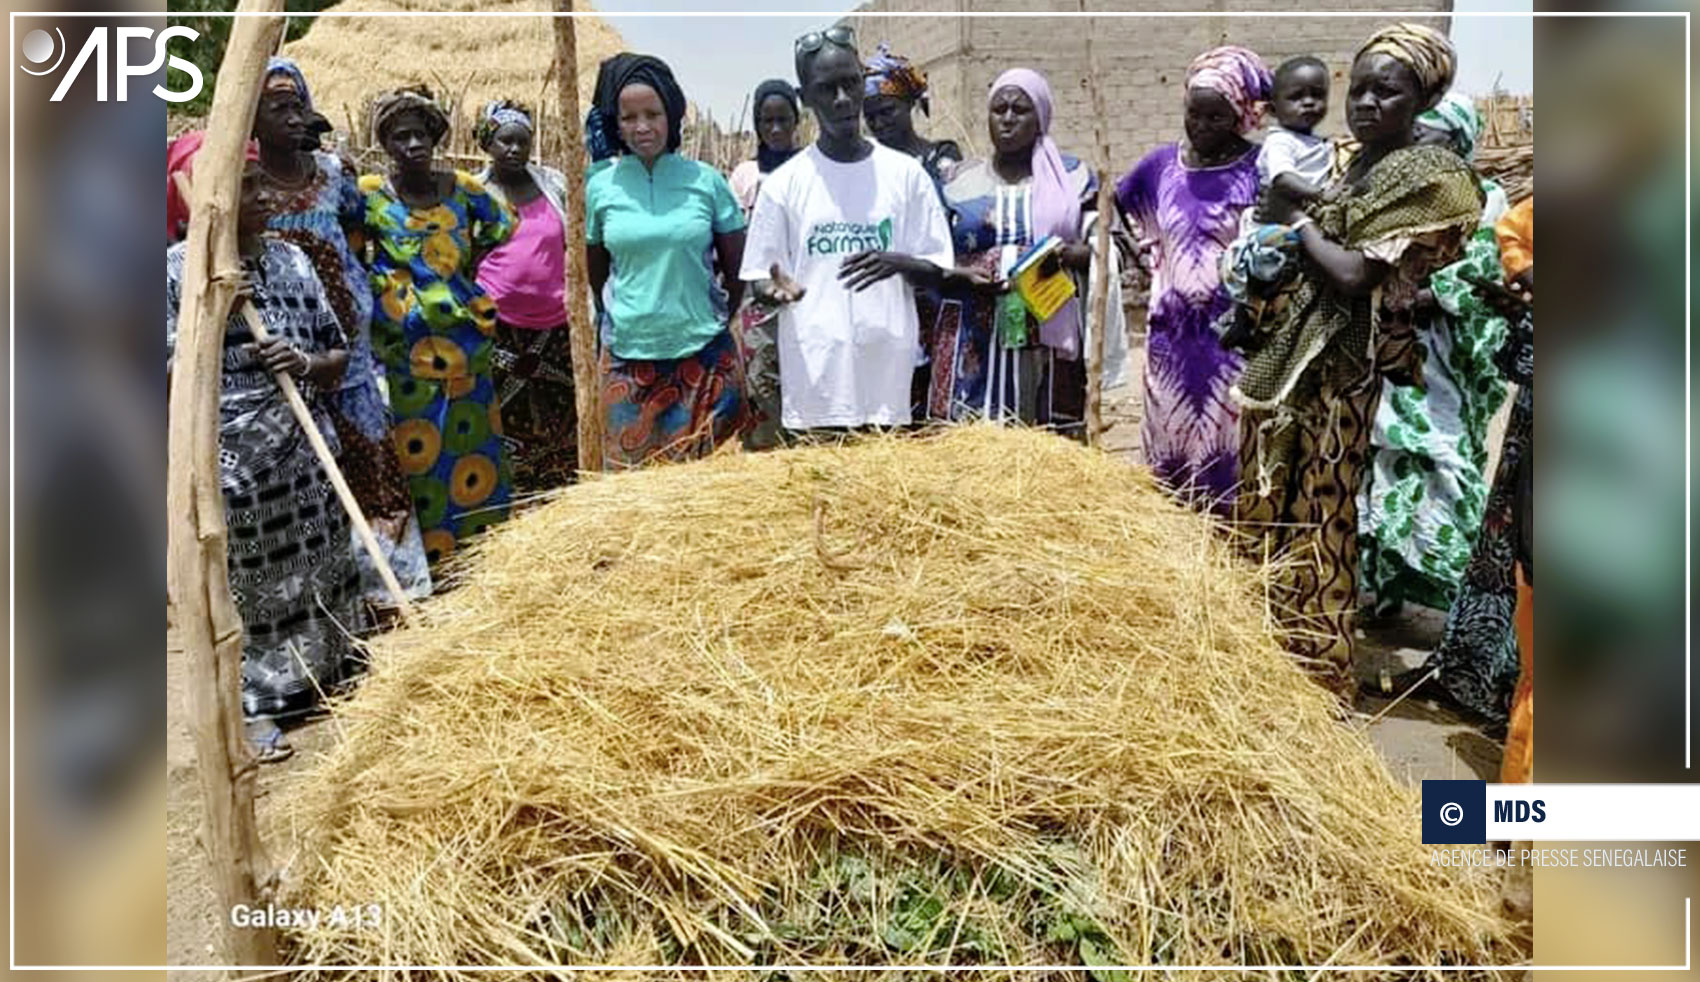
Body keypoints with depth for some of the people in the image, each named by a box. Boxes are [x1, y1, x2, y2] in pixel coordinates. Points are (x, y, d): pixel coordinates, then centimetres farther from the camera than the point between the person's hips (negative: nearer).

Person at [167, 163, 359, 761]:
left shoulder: (291, 259, 5)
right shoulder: (177, 269, -8)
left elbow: (339, 357, 8)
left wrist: (309, 364, -13)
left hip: (305, 452, 4)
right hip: (226, 459, -4)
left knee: (319, 574, 14)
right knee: (243, 583, 7)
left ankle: (324, 683, 32)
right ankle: (256, 706, 22)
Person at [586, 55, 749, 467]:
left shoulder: (705, 180, -1)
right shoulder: (602, 187, 3)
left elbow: (737, 267, 6)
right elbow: (596, 274, 14)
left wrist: (718, 320, 8)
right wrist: (630, 317, 14)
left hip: (704, 355, -1)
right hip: (627, 356, 1)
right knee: (631, 469, 6)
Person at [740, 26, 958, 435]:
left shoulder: (906, 173, 5)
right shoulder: (784, 183, 3)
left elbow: (937, 269, 6)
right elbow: (759, 274, 5)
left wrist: (898, 262, -16)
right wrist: (774, 288, -19)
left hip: (887, 374, 1)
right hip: (814, 378, -1)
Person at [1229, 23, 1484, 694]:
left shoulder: (1429, 177, -10)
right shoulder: (1355, 165, 14)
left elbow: (1355, 274, -19)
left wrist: (1294, 218, -7)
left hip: (1348, 374, -8)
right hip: (1297, 359, 8)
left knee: (1321, 517, -1)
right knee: (1277, 505, 14)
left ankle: (1315, 670, 13)